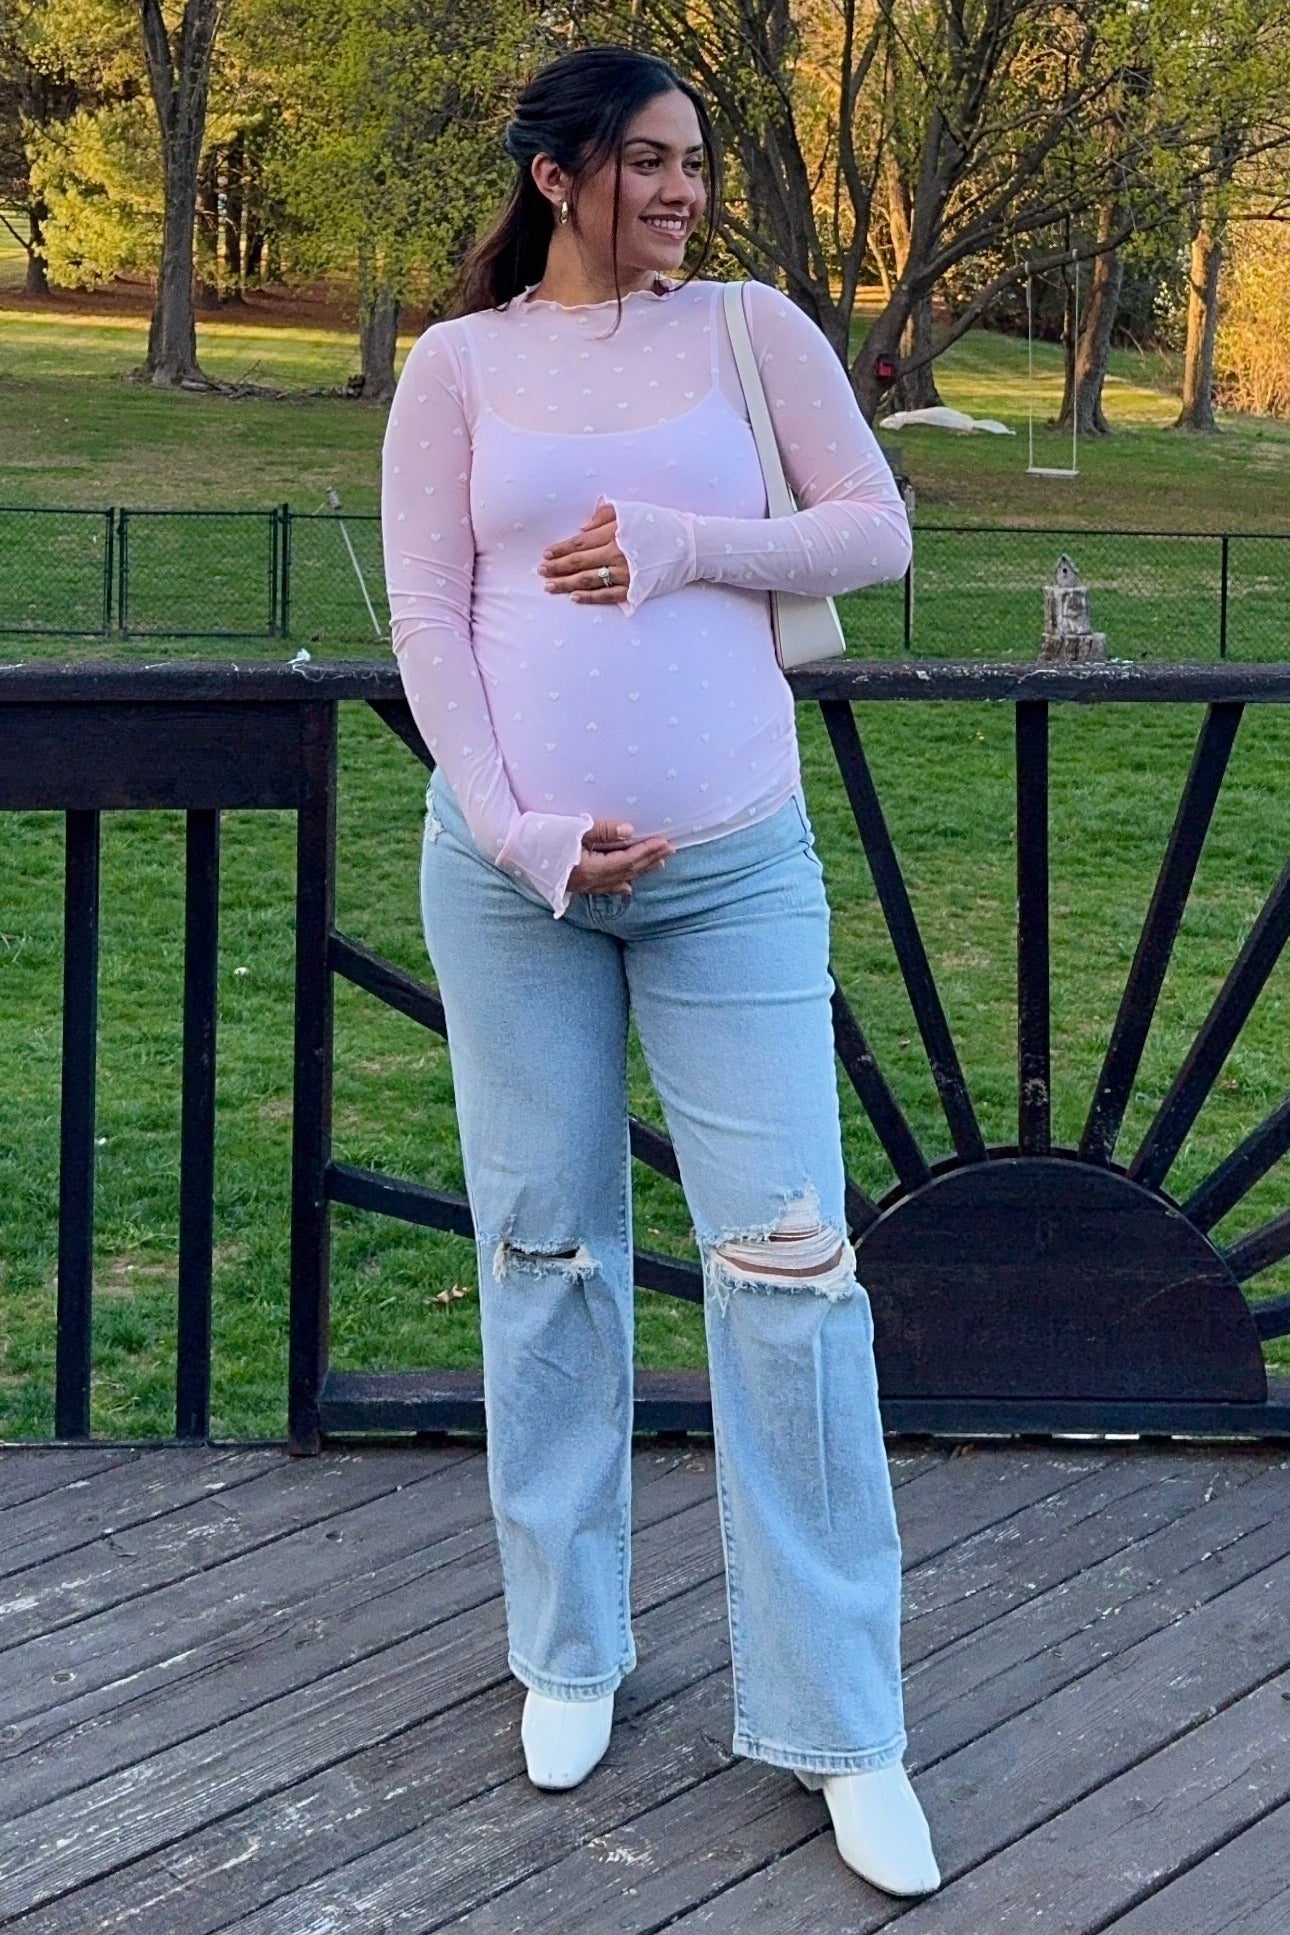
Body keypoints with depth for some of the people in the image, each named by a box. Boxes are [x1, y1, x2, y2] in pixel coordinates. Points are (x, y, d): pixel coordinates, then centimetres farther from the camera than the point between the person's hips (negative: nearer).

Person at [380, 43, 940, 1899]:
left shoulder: (752, 329, 6)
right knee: (545, 1255, 8)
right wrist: (524, 834, -11)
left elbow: (877, 532, 5)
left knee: (787, 1262, -4)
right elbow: (428, 624, 0)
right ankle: (568, 1651, 26)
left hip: (737, 870, 0)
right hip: (510, 872, 1)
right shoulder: (457, 366, 4)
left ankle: (842, 1729, 6)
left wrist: (682, 545, -10)